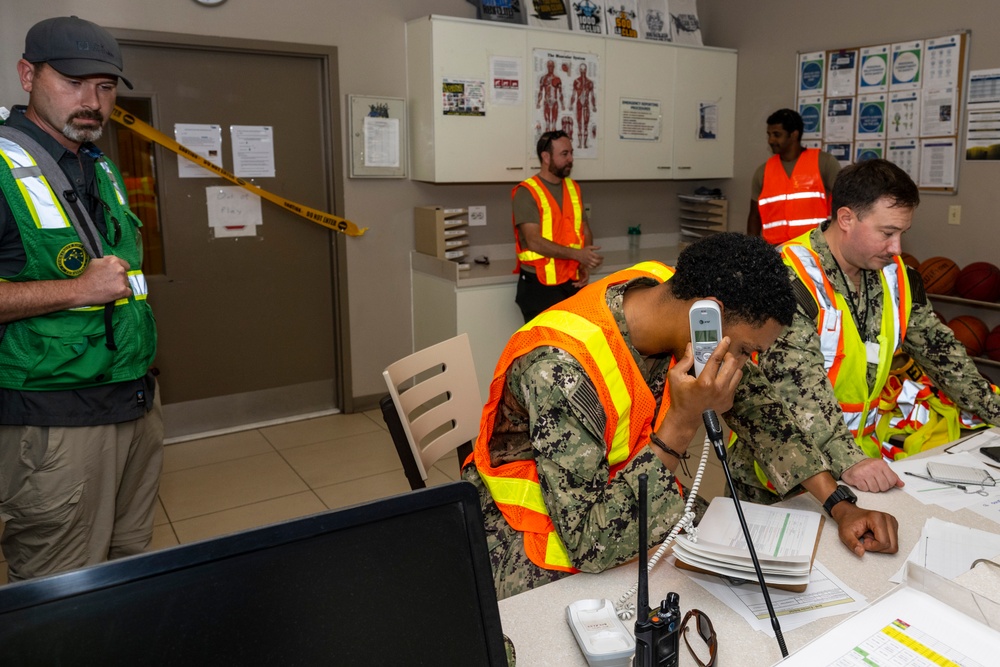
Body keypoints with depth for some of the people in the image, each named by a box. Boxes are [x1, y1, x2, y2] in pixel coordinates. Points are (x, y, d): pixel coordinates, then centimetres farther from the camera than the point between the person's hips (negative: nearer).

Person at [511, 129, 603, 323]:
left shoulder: (573, 188, 12)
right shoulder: (526, 193, -9)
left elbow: (585, 230, 16)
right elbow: (534, 241, -18)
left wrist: (585, 264, -1)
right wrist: (576, 254, -22)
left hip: (573, 283, 6)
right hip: (539, 285, -5)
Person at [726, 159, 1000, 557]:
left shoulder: (895, 276, 6)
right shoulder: (790, 278, -19)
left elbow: (938, 349, 14)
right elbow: (797, 381, -26)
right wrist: (846, 461, -31)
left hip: (862, 455, 6)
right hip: (778, 465, -6)